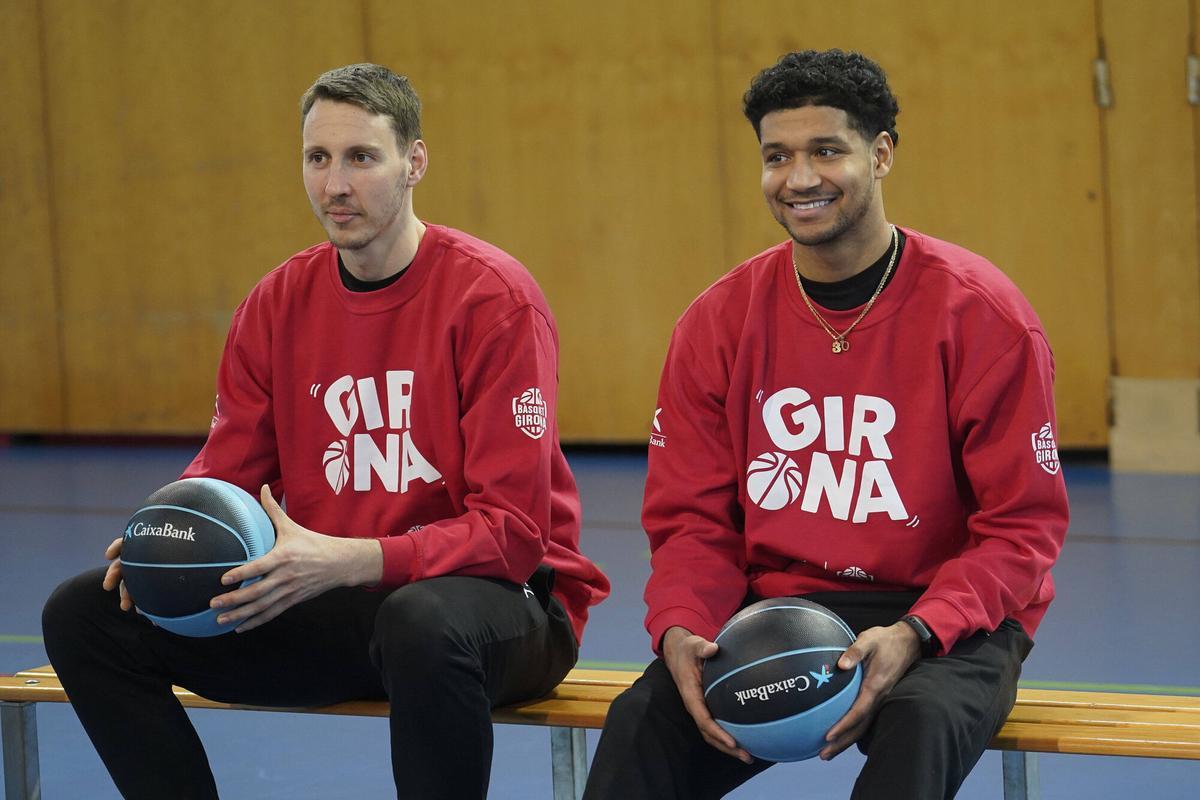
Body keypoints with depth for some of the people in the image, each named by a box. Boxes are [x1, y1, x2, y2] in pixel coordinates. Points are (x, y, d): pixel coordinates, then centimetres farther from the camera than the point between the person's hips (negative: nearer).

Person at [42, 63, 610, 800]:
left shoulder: (492, 296, -13)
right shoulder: (279, 303, 5)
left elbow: (510, 528, -17)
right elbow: (225, 475, 9)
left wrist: (343, 560, -28)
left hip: (496, 597, -6)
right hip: (340, 610, 6)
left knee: (422, 622, -43)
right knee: (87, 616, -5)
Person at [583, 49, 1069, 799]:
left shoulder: (979, 315, -7)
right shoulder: (719, 322, 3)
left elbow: (1022, 527, -7)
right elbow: (692, 519, 6)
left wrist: (913, 636, -23)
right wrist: (681, 628, -16)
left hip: (942, 623, -3)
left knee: (919, 724, -36)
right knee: (643, 723, -24)